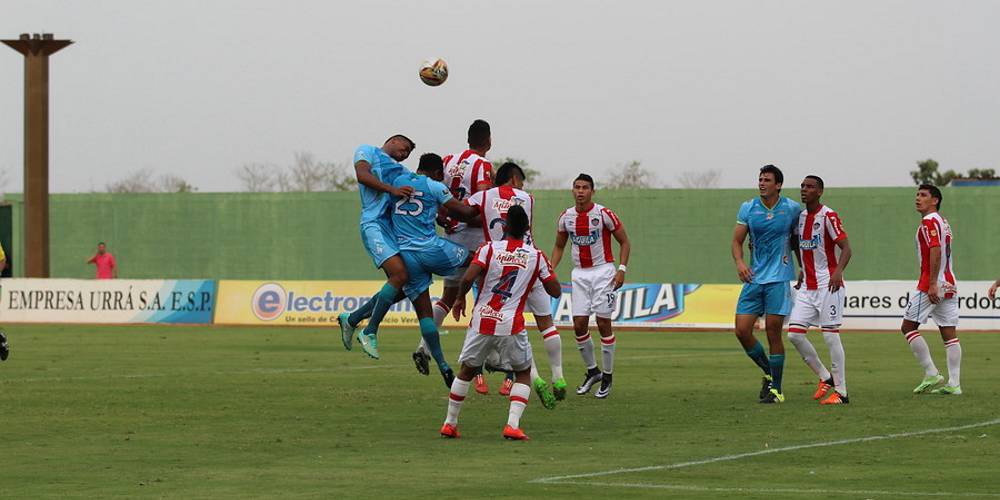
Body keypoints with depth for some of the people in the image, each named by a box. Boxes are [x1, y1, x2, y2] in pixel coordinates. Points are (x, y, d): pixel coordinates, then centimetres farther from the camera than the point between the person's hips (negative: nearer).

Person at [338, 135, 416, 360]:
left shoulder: (403, 172, 31)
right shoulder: (367, 152, 12)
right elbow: (363, 174, -8)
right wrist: (393, 190, -18)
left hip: (395, 229, 8)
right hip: (375, 224, -8)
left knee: (401, 287, 3)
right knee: (399, 274, -23)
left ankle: (351, 319, 17)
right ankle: (369, 333, -15)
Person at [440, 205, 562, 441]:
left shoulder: (489, 249, -1)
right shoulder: (536, 256, 2)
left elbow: (468, 278, -14)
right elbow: (555, 291, 7)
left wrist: (460, 298, 6)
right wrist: (546, 268, 23)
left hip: (482, 322, 1)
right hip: (511, 325, -1)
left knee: (466, 370, 20)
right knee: (523, 373, 16)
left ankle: (449, 423, 24)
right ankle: (513, 424, -3)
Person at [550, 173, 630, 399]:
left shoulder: (604, 214, -10)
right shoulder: (566, 217, 3)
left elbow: (624, 242, -2)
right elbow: (559, 247, 16)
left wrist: (622, 269, -13)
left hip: (603, 271, -4)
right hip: (580, 273, 4)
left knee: (603, 324, -4)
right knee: (579, 325, -1)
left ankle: (607, 378, 6)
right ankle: (592, 371, 17)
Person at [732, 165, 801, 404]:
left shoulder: (792, 209, -1)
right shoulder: (747, 208, 4)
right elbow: (737, 241, 4)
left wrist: (804, 270, 11)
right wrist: (740, 262, -13)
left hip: (779, 279, -3)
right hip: (754, 278, 3)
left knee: (773, 332, -5)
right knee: (742, 330, -3)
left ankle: (776, 389, 5)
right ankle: (768, 373, 19)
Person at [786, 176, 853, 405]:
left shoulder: (828, 216, -10)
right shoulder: (800, 216, 10)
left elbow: (846, 248, -15)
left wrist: (838, 271, -29)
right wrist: (802, 271, 16)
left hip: (828, 285, -7)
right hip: (807, 287, 7)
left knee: (830, 336, -7)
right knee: (794, 333, -1)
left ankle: (841, 392, -1)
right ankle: (825, 378, 14)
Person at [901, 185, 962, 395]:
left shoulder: (929, 222, -9)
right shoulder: (943, 222, 19)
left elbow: (936, 251, -21)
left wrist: (932, 284, -24)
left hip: (931, 286, -9)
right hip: (949, 286, 9)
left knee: (908, 327, -1)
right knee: (949, 333, 4)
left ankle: (931, 374, -6)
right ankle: (954, 384, 0)